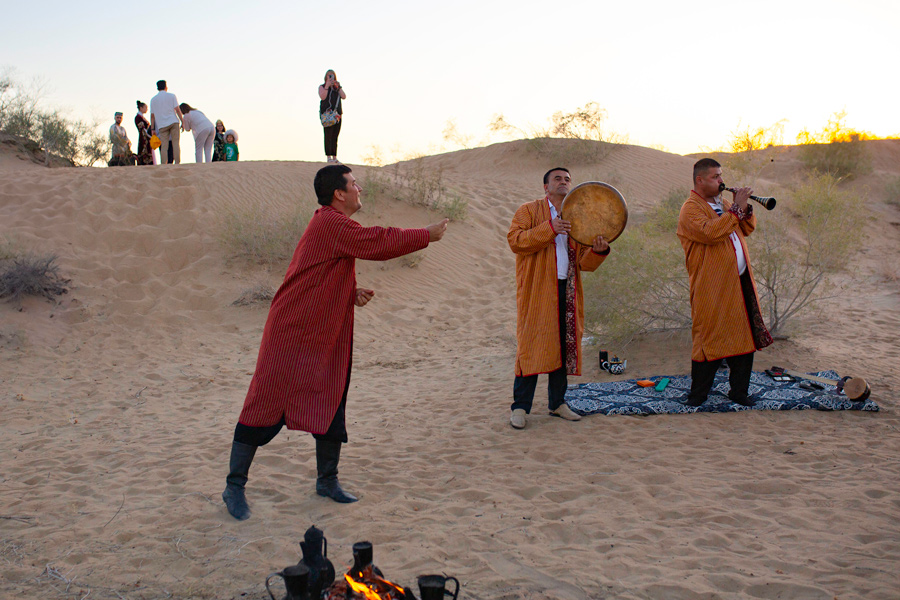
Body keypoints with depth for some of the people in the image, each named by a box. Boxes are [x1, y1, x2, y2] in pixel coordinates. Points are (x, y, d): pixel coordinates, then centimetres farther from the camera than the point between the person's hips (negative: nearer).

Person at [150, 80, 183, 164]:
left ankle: (163, 166, -10)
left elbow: (152, 116, 9)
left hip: (162, 125, 2)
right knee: (176, 144, -2)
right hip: (174, 122, -1)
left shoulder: (153, 99, 12)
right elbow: (177, 110, -2)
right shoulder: (171, 96, 7)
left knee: (164, 146, -2)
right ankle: (177, 163, -10)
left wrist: (153, 129, 11)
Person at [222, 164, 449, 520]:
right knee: (267, 405, -2)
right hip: (292, 336, -10)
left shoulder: (331, 225, 15)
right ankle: (234, 486, 9)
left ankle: (327, 481, 27)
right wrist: (428, 236, -7)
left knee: (332, 407, 12)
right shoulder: (332, 225, -17)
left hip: (324, 337, 10)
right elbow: (380, 243, -18)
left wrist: (352, 294, 5)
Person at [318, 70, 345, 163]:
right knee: (328, 135, -12)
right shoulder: (322, 87, 7)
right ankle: (328, 157, -15)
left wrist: (339, 87, -6)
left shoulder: (337, 88, 20)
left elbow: (344, 97, 5)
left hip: (337, 114, 5)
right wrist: (327, 86, -15)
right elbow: (323, 97, -11)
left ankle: (334, 157, 4)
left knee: (335, 136, 3)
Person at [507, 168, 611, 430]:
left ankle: (557, 402, 19)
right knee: (532, 345, -7)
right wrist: (549, 229, -20)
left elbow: (583, 263, 11)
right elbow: (515, 240, -12)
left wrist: (598, 251, -11)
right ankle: (520, 406, -1)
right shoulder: (529, 210, 5)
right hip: (537, 290, -5)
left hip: (567, 290, 5)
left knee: (564, 346, 6)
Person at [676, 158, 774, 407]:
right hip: (712, 289, -8)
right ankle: (697, 394, 10)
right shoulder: (691, 209, -9)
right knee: (709, 340, -2)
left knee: (744, 338, 9)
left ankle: (739, 391, 20)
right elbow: (711, 232, -26)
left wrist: (744, 208, 1)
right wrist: (736, 209, -21)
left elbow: (748, 229, 19)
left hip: (740, 282, 8)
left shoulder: (723, 203, 18)